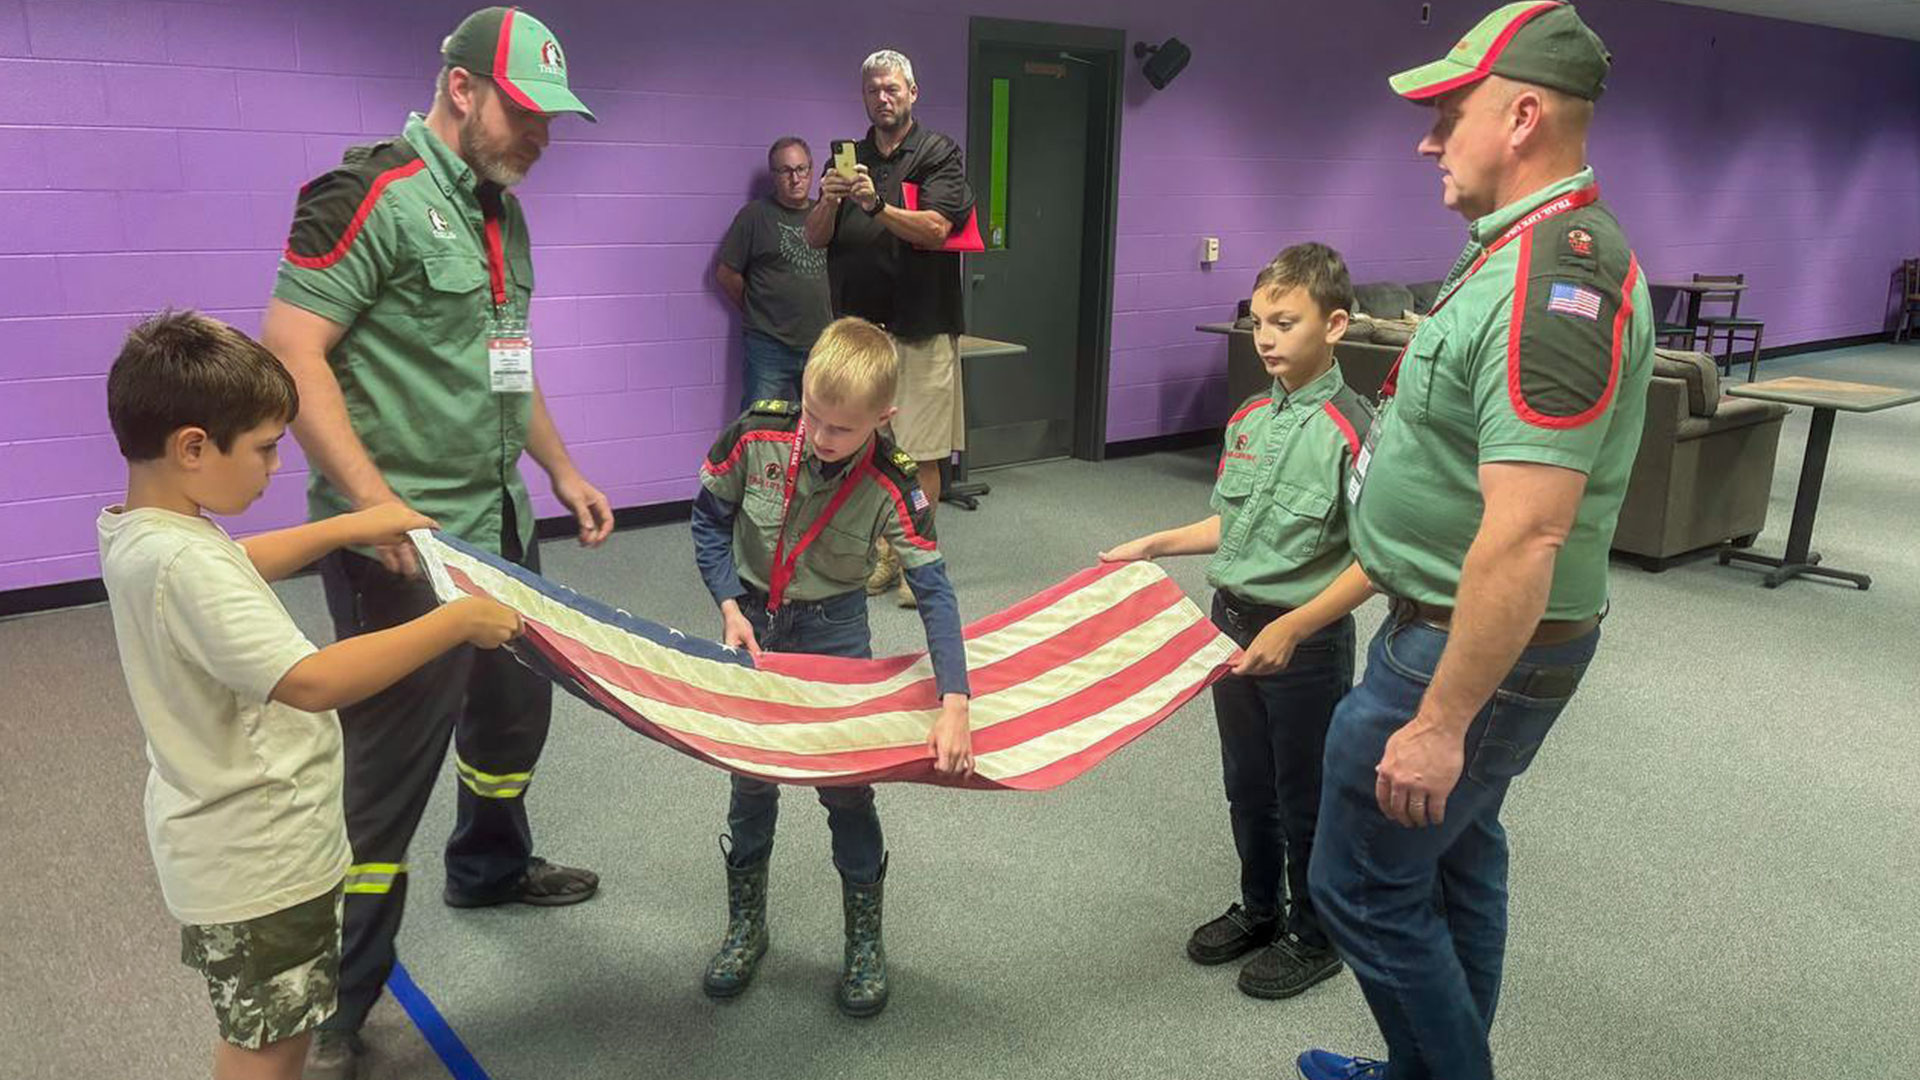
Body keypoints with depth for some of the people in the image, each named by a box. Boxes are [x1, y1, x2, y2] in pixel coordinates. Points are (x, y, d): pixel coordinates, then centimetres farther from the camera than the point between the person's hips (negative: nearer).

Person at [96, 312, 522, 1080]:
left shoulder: (137, 532, 1)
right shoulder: (181, 563, -31)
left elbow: (234, 568, 22)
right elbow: (313, 681, -38)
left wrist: (348, 527, 14)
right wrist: (459, 620, -31)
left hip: (234, 845, 10)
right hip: (257, 861, -10)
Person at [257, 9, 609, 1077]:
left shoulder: (501, 209, 13)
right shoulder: (374, 194, -15)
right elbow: (292, 353, -20)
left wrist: (562, 469, 21)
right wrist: (375, 501, -26)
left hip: (498, 525, 9)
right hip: (403, 547, -9)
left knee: (516, 702, 23)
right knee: (389, 765, -1)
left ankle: (491, 866, 50)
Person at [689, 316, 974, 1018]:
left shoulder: (890, 488, -23)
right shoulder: (754, 436, -19)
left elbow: (934, 594, -25)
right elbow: (710, 519, -3)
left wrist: (955, 705, -34)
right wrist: (729, 605, -14)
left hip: (835, 632, -1)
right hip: (752, 622, 2)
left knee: (846, 787, 2)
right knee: (749, 783, 12)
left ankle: (865, 941, 24)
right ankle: (745, 928, 33)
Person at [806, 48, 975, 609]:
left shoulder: (939, 153, 0)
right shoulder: (848, 158, 14)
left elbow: (935, 229, -13)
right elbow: (814, 237, 7)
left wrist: (877, 206, -27)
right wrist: (829, 201, -14)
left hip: (920, 329, -4)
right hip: (858, 326, 4)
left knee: (920, 453, -2)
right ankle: (882, 554, 17)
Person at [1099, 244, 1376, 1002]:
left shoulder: (1351, 431, -19)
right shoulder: (1248, 418, 3)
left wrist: (1291, 628, -27)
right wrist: (1155, 545, 9)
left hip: (1306, 641, -6)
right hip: (1232, 625, 7)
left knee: (1304, 797, 11)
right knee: (1247, 786, 20)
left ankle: (1314, 936, 31)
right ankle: (1259, 910, 41)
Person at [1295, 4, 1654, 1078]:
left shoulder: (1553, 281, -25)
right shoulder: (1536, 249, 9)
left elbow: (1523, 537, -30)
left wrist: (1440, 721, -26)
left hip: (1475, 648, -10)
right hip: (1465, 626, 10)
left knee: (1363, 883, 2)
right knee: (1453, 859, 21)